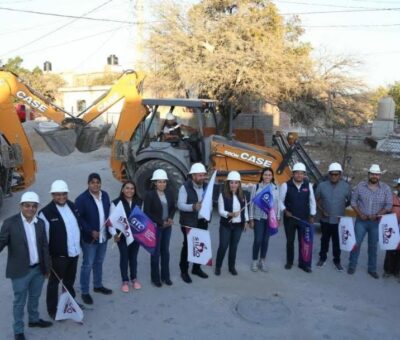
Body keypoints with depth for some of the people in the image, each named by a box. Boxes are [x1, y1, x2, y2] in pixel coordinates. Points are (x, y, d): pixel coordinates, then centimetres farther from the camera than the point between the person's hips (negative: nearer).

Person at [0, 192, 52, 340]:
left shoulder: (40, 223, 0)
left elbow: (44, 246, 5)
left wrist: (47, 267, 8)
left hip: (38, 269, 4)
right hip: (20, 271, -4)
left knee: (34, 297, 23)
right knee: (20, 302, 11)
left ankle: (34, 319, 45)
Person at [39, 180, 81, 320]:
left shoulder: (72, 205, 2)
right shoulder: (46, 212, -19)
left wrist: (79, 244, 15)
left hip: (74, 251, 6)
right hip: (58, 254, -6)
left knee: (70, 279, 24)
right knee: (54, 281, 11)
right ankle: (52, 309, 28)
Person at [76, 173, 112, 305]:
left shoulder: (105, 195, 2)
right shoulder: (81, 199, -17)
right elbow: (78, 219, -16)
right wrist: (91, 231, -22)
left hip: (103, 236, 6)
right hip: (89, 237, -6)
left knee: (99, 262, 21)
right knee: (87, 265, 4)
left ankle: (98, 285, 38)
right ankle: (84, 292, 18)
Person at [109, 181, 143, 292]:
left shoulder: (139, 202, 0)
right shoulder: (116, 203, -11)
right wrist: (114, 234, -21)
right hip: (122, 235, -3)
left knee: (133, 256, 17)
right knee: (124, 257, 10)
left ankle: (134, 278, 35)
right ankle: (125, 281, 26)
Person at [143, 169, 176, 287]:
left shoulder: (169, 193, 2)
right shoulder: (150, 194, -13)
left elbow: (173, 207, 11)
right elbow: (147, 212, -14)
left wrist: (170, 218, -8)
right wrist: (160, 222, -17)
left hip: (167, 227, 5)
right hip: (155, 227, -5)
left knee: (165, 251, 14)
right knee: (156, 252, 6)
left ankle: (165, 276, 27)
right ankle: (155, 278, 19)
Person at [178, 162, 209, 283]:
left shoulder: (206, 186, 5)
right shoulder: (185, 187, -14)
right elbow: (180, 205, -20)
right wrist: (193, 207, -37)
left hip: (202, 222, 6)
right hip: (189, 222, -6)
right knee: (187, 246, 3)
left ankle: (196, 268, 31)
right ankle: (184, 271, 18)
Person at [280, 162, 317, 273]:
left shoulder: (308, 185, -2)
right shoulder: (286, 185, -10)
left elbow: (312, 201, 6)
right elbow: (280, 200, -2)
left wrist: (312, 216, 5)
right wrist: (285, 211, -14)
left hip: (304, 219, 2)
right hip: (289, 218, -2)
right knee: (290, 241, 10)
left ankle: (302, 263, 20)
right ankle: (289, 262, 26)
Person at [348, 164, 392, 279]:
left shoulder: (386, 188, -3)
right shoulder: (360, 186, -3)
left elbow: (389, 205, -5)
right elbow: (353, 201, 0)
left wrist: (377, 215, -16)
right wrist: (360, 214, -12)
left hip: (376, 222, 0)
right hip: (361, 221, 0)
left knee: (373, 246, 12)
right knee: (356, 243, 4)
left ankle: (372, 269, 25)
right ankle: (352, 265, 18)